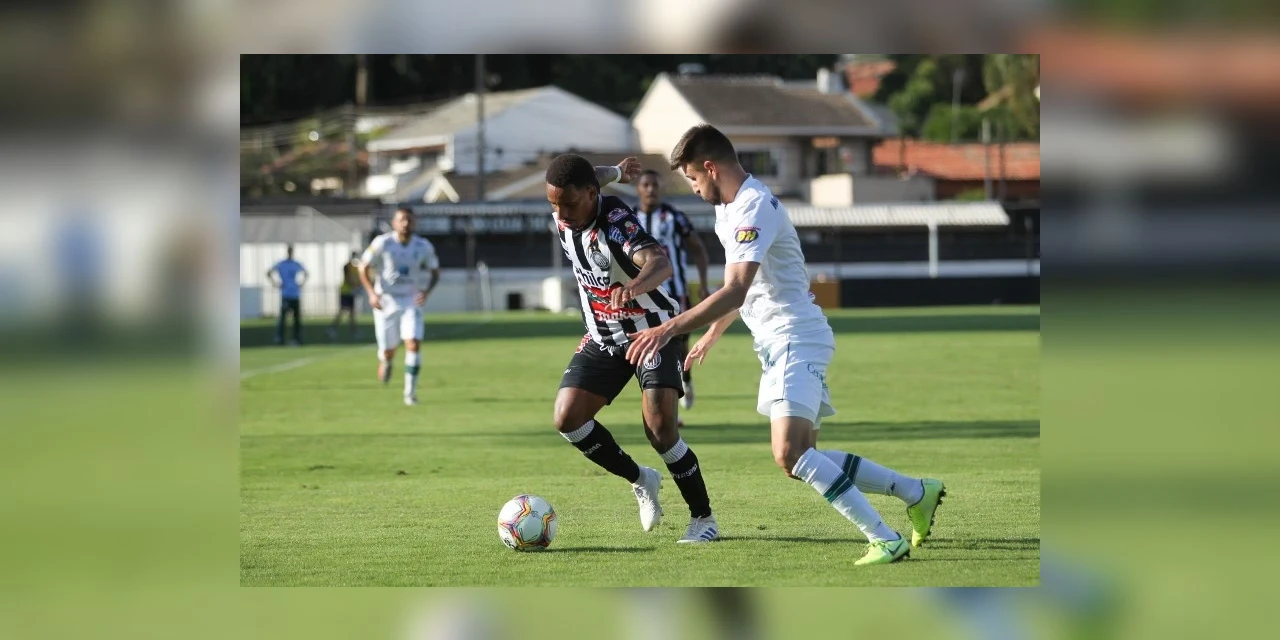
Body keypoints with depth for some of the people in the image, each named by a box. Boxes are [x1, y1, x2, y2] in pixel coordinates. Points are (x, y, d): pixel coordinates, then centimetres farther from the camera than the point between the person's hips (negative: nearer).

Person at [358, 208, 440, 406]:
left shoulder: (423, 247, -5)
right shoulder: (382, 243, -12)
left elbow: (435, 272, 8)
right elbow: (363, 267, -3)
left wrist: (428, 290, -11)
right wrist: (371, 293, -16)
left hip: (411, 302, 1)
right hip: (385, 302, -1)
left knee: (413, 344, -17)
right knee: (388, 351, 5)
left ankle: (410, 392, -8)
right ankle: (386, 361, 44)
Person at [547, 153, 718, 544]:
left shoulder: (617, 224, -29)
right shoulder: (563, 221, -8)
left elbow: (660, 263, -50)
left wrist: (635, 285, -70)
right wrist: (613, 173, 25)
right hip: (603, 337, 7)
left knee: (660, 427, -20)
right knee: (567, 418, -10)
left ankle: (703, 518, -1)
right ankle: (641, 481, 13)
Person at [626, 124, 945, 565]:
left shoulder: (755, 207, -18)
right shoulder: (728, 209, 14)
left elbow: (735, 292, -28)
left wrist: (670, 330, -31)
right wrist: (709, 338, 37)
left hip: (796, 338, -10)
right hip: (775, 344, 10)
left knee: (790, 454, -22)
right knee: (804, 459, 10)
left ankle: (885, 540, -20)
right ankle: (917, 492, 19)